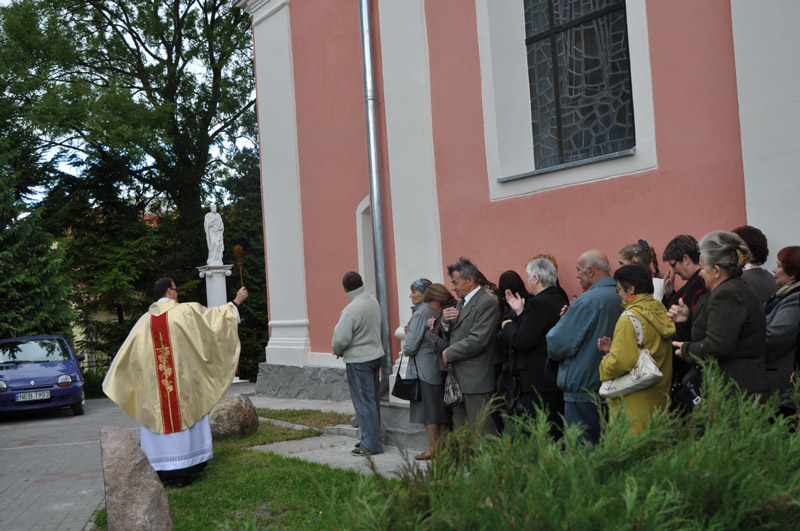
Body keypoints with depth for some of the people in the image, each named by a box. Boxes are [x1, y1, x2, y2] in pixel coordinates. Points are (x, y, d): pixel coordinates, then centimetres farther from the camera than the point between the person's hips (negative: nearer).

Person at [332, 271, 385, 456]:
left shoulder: (351, 310, -24)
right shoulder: (373, 301, 3)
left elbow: (341, 338, -23)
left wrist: (337, 350, 1)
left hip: (359, 361, -9)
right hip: (376, 354, 9)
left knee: (364, 402, 0)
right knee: (373, 400, 16)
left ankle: (371, 444, 6)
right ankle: (371, 439, 26)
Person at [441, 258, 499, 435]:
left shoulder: (487, 303, -14)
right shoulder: (462, 302, 17)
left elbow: (478, 341, -22)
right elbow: (453, 334, 19)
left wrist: (449, 353, -12)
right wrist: (445, 322, -2)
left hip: (476, 380, -9)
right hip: (459, 379, 9)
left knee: (482, 431, -4)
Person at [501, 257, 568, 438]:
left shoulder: (537, 303, -17)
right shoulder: (561, 300, 12)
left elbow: (523, 341, -20)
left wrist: (508, 326, -3)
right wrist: (520, 313, 15)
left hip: (539, 381, -10)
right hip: (559, 377, 10)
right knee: (558, 433, 15)